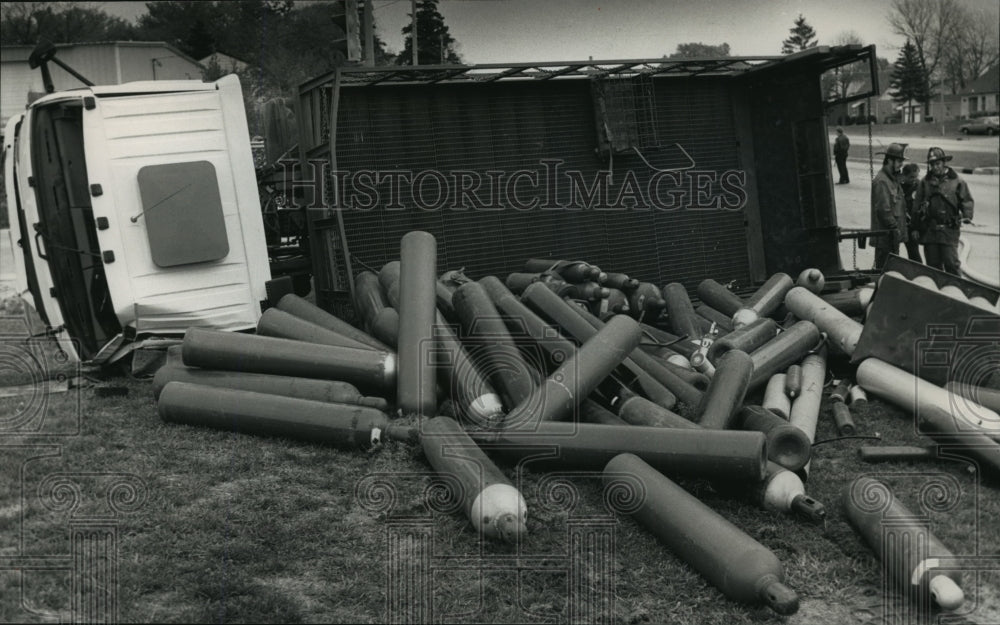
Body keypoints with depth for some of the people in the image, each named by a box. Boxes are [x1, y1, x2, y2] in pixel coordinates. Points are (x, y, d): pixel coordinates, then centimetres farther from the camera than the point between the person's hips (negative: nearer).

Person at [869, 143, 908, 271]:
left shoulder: (893, 178, 15)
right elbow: (883, 210, -22)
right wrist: (895, 228, -19)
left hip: (893, 234, 10)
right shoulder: (881, 181, -18)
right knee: (884, 267, -4)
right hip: (885, 235, -10)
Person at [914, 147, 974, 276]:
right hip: (929, 230, 3)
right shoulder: (925, 182, 9)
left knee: (951, 262, -7)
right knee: (933, 264, 8)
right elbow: (917, 205, 10)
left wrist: (967, 216, -13)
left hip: (949, 230, -3)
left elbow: (967, 201, 4)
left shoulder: (956, 182, 2)